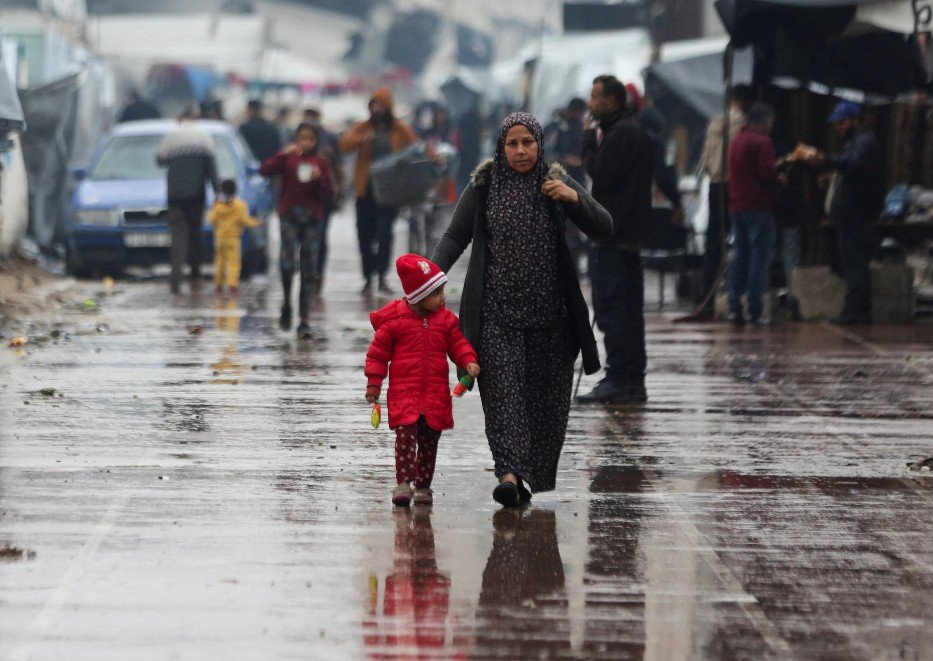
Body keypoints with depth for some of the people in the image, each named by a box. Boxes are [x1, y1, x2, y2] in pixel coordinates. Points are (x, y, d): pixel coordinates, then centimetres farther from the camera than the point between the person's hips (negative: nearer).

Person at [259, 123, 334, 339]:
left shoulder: (321, 163, 8)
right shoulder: (288, 159, 6)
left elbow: (329, 193, 7)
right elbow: (265, 170, -6)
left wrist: (319, 178, -11)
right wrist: (282, 154, -15)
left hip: (313, 218, 1)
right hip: (290, 216, -1)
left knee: (309, 270, 1)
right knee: (287, 259, -20)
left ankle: (304, 321, 5)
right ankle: (286, 304, 3)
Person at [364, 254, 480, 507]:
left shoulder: (446, 320, 6)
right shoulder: (394, 320, -5)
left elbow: (458, 343, 12)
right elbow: (378, 351, 1)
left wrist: (469, 361, -8)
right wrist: (374, 383, 1)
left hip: (436, 393, 4)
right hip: (404, 391, -4)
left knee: (429, 439, 6)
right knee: (406, 435, -15)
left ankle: (423, 485, 14)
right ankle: (403, 483, -15)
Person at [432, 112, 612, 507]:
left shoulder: (555, 184, 4)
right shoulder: (483, 187, 3)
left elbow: (603, 229, -2)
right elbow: (455, 237, 4)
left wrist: (575, 198, -20)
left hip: (548, 311, 1)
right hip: (497, 310, -1)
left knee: (546, 392, 4)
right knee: (502, 385, -13)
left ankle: (532, 473, 17)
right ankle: (510, 472, -22)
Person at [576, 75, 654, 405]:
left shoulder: (621, 133, -14)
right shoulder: (635, 130, 19)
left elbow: (599, 173, -18)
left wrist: (590, 140, -5)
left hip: (612, 232, -11)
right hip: (628, 233, 11)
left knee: (611, 307, -10)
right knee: (628, 309, 12)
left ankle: (617, 380, -11)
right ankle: (632, 382, 15)